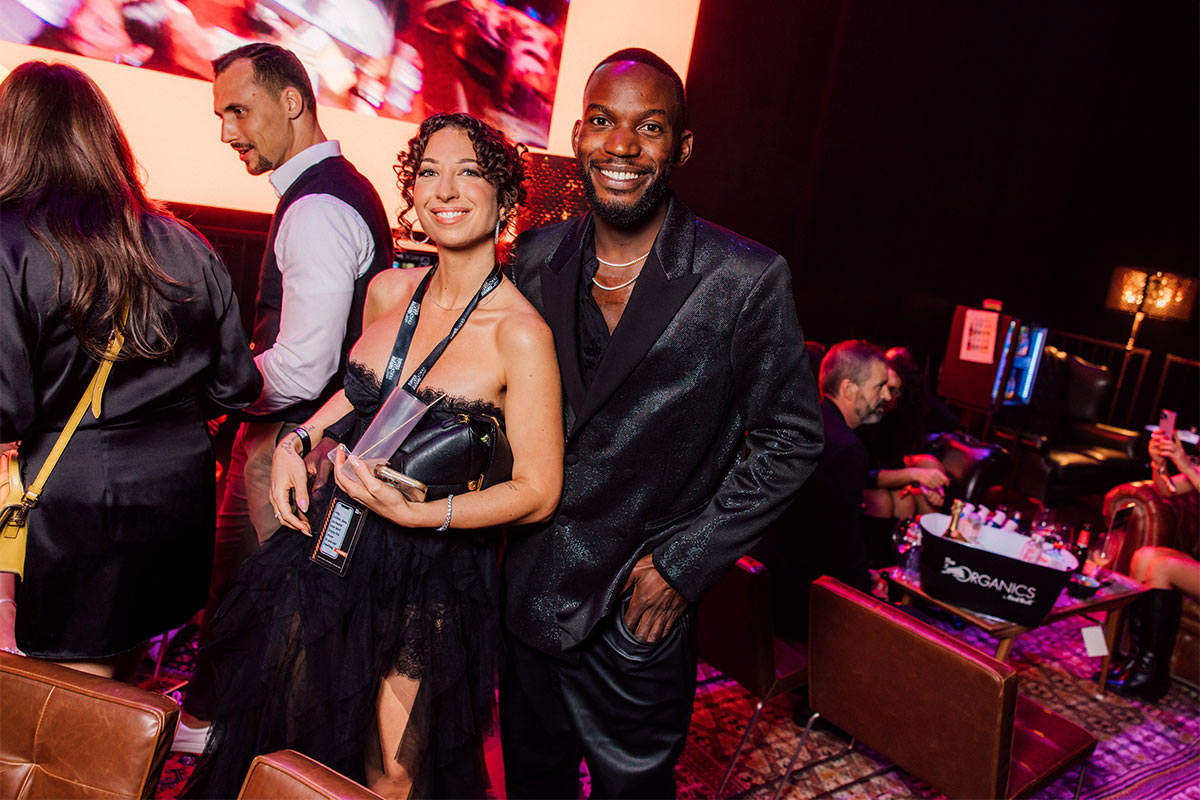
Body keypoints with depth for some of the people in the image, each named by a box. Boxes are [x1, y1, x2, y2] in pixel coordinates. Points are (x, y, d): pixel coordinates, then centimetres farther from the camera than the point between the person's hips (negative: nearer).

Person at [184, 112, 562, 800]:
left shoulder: (520, 332, -19)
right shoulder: (388, 291, -1)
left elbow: (538, 491, -17)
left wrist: (419, 513, -27)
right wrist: (300, 439, 1)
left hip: (429, 582, -5)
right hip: (332, 545, 6)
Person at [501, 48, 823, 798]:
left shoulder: (749, 280, -15)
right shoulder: (537, 257, -2)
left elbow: (791, 440, -9)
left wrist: (683, 564, -11)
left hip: (643, 607, -4)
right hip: (527, 588, 4)